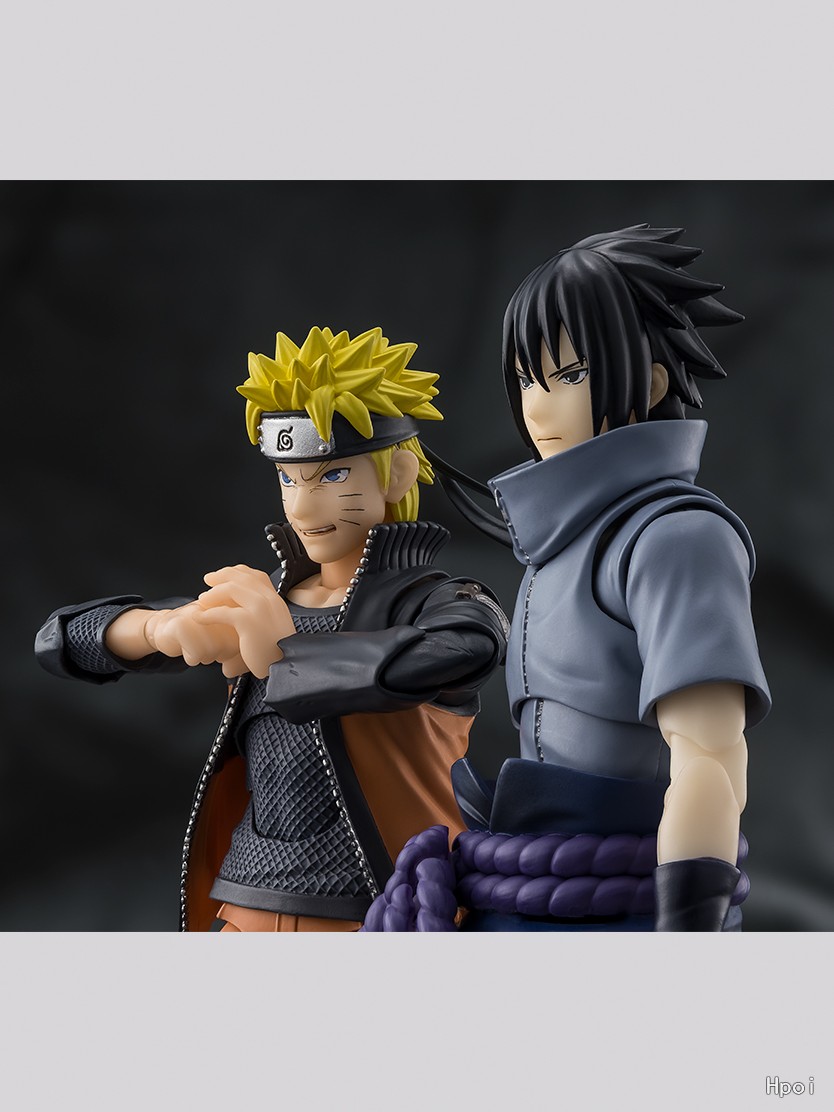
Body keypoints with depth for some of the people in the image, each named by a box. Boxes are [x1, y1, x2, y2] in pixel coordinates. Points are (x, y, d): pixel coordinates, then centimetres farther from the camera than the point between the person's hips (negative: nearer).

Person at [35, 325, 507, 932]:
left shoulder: (436, 602, -6)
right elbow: (64, 639, 8)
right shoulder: (262, 600, 10)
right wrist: (167, 627, -16)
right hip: (249, 910, 5)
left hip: (381, 916, -5)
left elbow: (469, 648, -32)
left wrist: (279, 654, -20)